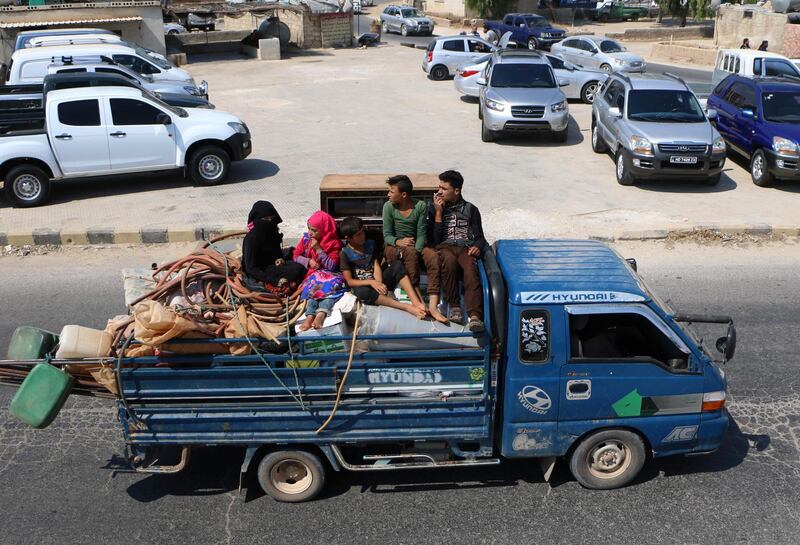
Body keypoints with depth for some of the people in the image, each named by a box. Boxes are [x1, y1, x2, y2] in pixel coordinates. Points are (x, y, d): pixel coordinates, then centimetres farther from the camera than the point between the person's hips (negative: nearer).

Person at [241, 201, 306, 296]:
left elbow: (277, 252, 20)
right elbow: (250, 268, -21)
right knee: (297, 270, -23)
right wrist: (274, 280, -29)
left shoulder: (272, 232, 4)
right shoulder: (251, 238, -19)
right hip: (256, 276, -8)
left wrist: (281, 259, -6)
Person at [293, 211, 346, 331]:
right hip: (312, 274, 1)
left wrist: (318, 249, -19)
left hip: (330, 274, -1)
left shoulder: (334, 243, -5)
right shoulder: (306, 238, 3)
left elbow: (332, 266, -13)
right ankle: (310, 316, -51)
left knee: (336, 282, -35)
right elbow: (296, 256, 9)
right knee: (315, 281, -34)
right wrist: (308, 261, -11)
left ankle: (321, 314, -54)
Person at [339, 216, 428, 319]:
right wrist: (371, 282, -25)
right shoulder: (345, 254, -7)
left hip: (378, 281, 5)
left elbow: (377, 266, -1)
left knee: (397, 264, -20)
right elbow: (349, 281, -11)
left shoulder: (370, 244, 7)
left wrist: (379, 283, -21)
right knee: (361, 292, -40)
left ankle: (418, 304, -37)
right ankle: (407, 307, -45)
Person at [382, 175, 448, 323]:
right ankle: (418, 299, -37)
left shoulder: (420, 206, -5)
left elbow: (421, 233, -7)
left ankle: (433, 306, -40)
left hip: (416, 246, 2)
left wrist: (416, 250, -25)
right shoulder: (388, 206, -6)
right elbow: (387, 235, -5)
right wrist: (398, 241, -28)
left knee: (433, 256, -29)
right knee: (409, 252, -36)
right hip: (394, 247, -1)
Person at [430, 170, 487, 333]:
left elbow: (479, 236, 16)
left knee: (471, 268, -36)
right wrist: (438, 212, 1)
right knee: (449, 260, -40)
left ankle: (475, 316, -52)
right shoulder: (436, 208, 19)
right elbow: (435, 239, 7)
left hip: (465, 248, 0)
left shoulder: (470, 209, 20)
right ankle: (455, 307, -34)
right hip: (445, 247, 0)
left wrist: (477, 247, -8)